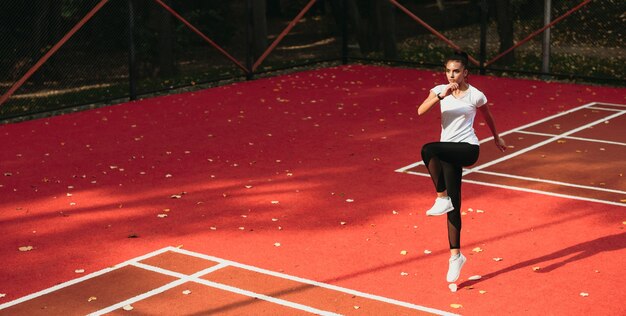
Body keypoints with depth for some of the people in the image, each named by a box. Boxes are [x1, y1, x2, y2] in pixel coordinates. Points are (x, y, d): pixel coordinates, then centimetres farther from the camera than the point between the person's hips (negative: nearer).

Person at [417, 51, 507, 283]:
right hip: (448, 152, 4)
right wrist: (442, 95, -25)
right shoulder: (440, 90, 5)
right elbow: (421, 110, -13)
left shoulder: (476, 96, -1)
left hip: (467, 149, -4)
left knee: (428, 150, -35)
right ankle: (455, 255, 15)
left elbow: (488, 117, 19)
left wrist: (497, 138, 31)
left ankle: (441, 198, -21)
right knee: (453, 207, 4)